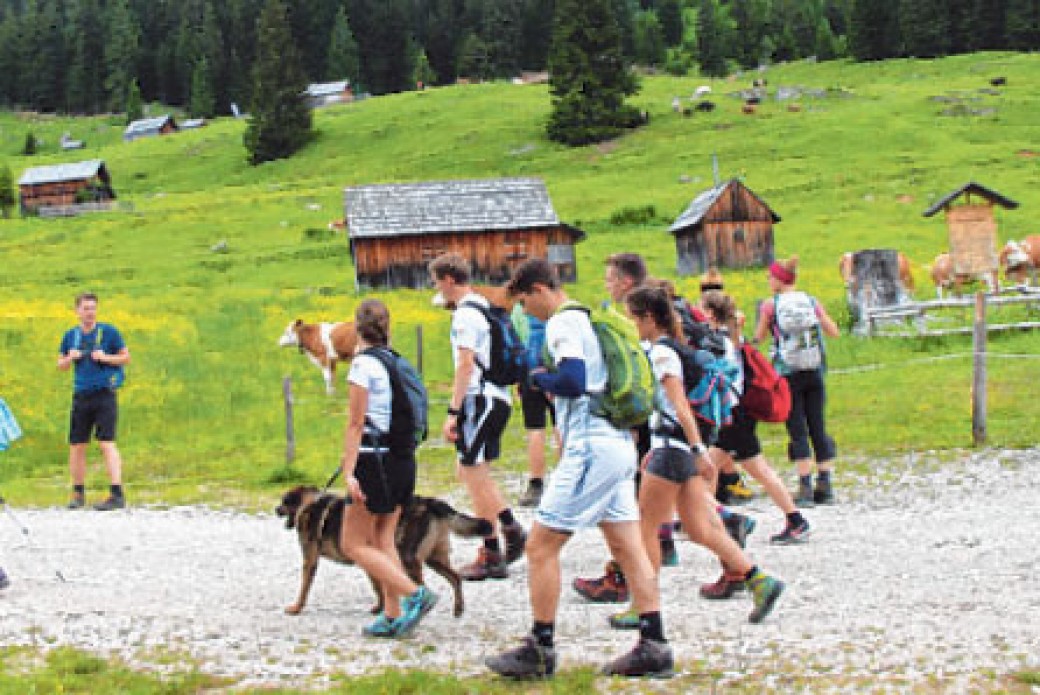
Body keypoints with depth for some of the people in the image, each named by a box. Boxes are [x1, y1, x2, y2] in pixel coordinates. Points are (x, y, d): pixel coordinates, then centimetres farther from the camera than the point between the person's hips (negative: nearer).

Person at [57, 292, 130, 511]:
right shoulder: (70, 335, 10)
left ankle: (117, 494, -15)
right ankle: (78, 494, 21)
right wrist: (70, 358, -3)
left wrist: (105, 357, -13)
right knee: (76, 446, 6)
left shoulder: (109, 332, -1)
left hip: (104, 394, -4)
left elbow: (126, 357, 4)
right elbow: (61, 365, 19)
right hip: (81, 395, 4)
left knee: (106, 443, -13)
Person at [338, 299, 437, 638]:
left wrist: (349, 472, -16)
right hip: (404, 457, 8)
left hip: (376, 458, -8)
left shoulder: (363, 363, -11)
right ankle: (393, 617, 12)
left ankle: (415, 594, -11)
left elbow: (356, 423, -15)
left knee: (352, 544, 0)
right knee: (383, 540, 15)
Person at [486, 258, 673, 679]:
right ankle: (653, 647, 7)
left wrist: (540, 379, -4)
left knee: (541, 545, -3)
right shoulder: (587, 317, 19)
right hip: (619, 443, 10)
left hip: (591, 448, -10)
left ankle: (540, 650, 0)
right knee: (629, 549, 8)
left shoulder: (562, 323, -10)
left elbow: (572, 381, -22)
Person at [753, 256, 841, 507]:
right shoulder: (812, 302, 3)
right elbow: (834, 332, 4)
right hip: (814, 373, 3)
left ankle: (805, 488, -5)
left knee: (798, 431, 0)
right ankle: (825, 486, 9)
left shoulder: (770, 305, -5)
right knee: (818, 428, 9)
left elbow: (759, 337, 4)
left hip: (787, 374, -3)